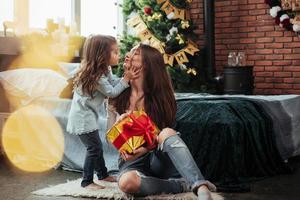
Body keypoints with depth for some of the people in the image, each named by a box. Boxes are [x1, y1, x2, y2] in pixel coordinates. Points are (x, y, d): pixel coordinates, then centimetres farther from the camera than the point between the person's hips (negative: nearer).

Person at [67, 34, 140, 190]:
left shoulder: (104, 70, 6)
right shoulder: (96, 76, -25)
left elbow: (114, 82, 5)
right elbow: (111, 92, -18)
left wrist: (126, 75, -7)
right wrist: (126, 79, -14)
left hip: (87, 115, 11)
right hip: (83, 117, -11)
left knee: (96, 147, 20)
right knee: (94, 148, -7)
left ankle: (103, 174, 34)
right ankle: (87, 181, 2)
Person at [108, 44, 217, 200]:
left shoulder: (158, 95, -1)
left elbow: (162, 135, -4)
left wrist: (145, 149, -25)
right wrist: (118, 123, -17)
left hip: (157, 158, 0)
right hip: (131, 161, 1)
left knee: (167, 133, -36)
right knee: (126, 181, -38)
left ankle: (201, 187, -49)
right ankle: (185, 185, -24)